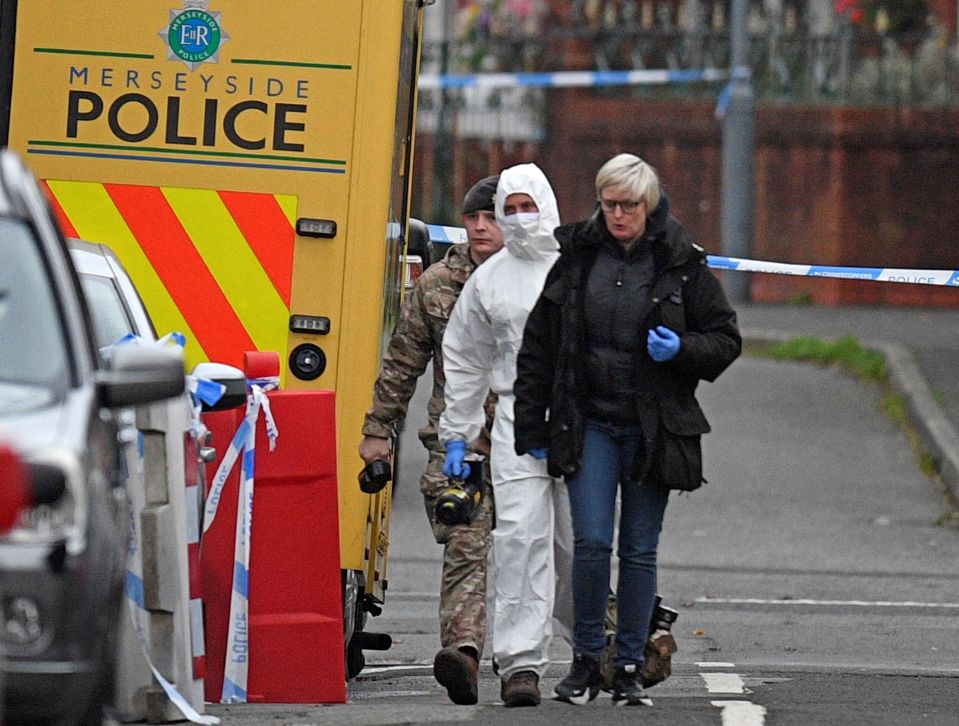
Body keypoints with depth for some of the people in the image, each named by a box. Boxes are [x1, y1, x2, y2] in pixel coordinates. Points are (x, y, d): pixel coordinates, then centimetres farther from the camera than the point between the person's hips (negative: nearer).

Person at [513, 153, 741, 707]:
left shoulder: (682, 264, -2)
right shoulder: (576, 256, 3)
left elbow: (726, 339, 5)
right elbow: (538, 346, 8)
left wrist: (681, 348, -16)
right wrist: (532, 427, 6)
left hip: (652, 427, -1)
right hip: (588, 425, 1)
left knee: (640, 551, 4)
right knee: (592, 542, -9)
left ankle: (631, 667, 13)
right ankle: (586, 661, 5)